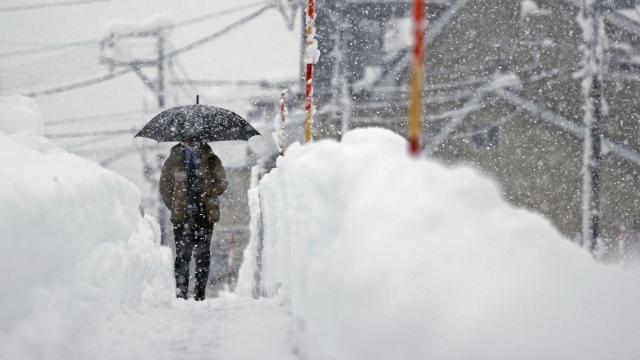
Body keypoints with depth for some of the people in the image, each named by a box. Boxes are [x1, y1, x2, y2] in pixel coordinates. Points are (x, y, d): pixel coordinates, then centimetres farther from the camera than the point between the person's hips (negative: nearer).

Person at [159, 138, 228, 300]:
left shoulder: (211, 160, 9)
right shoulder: (174, 160, 9)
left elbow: (222, 183, 7)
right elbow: (164, 186, 12)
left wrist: (207, 194, -9)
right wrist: (175, 206, 3)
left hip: (204, 214, 0)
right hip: (182, 216, 0)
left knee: (202, 255, -1)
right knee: (182, 254, -3)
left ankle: (200, 293, 2)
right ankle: (181, 294, 1)